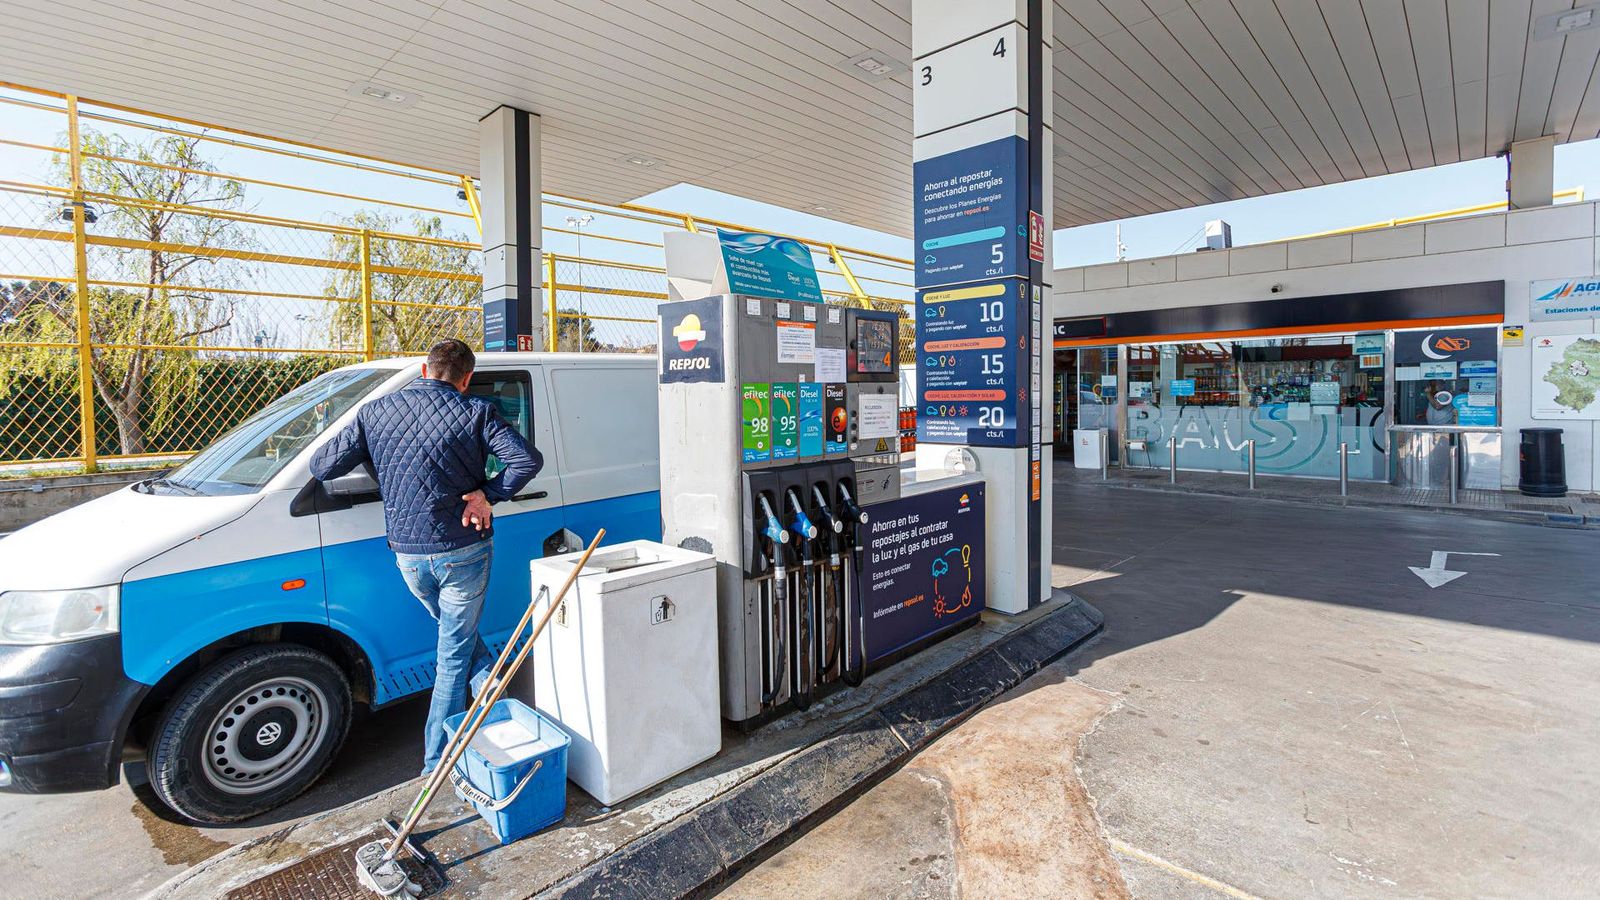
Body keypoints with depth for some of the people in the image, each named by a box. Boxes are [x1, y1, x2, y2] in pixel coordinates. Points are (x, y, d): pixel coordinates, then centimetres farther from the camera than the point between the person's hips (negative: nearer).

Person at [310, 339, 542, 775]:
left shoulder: (374, 412, 0)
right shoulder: (476, 412, -9)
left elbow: (321, 466, 3)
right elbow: (528, 460, -18)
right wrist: (487, 494, -9)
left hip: (408, 555, 3)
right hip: (463, 552, -2)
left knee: (459, 636, 29)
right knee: (453, 655, 12)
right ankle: (437, 762, 20)